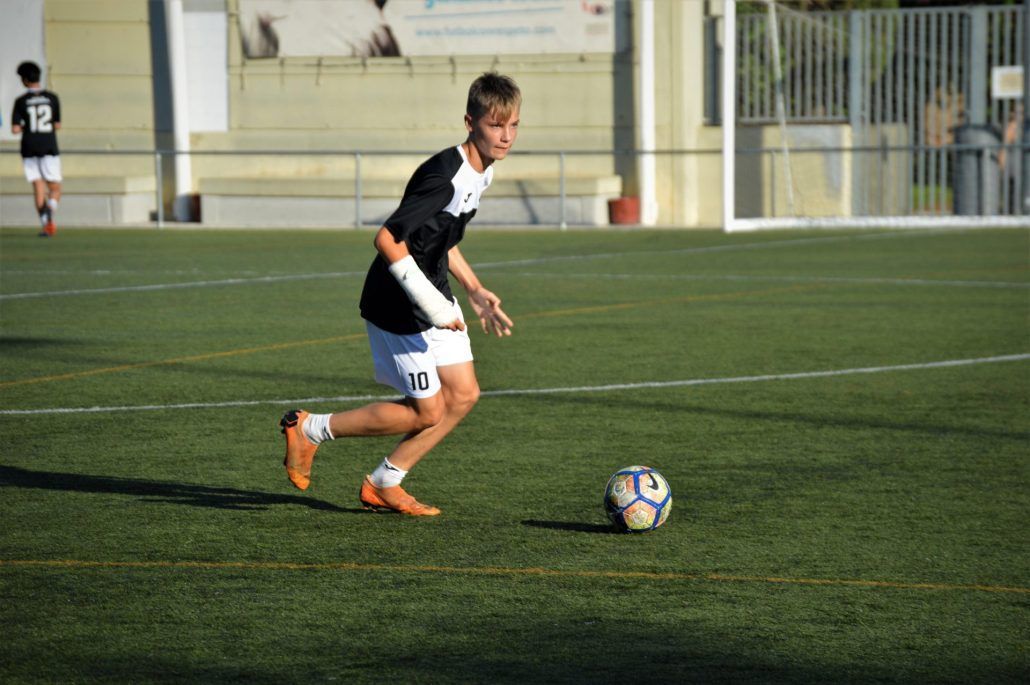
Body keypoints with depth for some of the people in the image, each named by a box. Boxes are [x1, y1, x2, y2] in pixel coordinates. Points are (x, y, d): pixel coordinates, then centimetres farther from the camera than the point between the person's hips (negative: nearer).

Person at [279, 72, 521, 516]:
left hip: (435, 300, 9)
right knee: (428, 411, -3)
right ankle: (309, 429, 11)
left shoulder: (481, 173, 5)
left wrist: (476, 292, 12)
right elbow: (387, 239, -30)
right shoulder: (443, 176, -26)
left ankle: (383, 485, 15)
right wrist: (429, 303, -28)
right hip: (397, 306, -9)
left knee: (463, 395, 4)